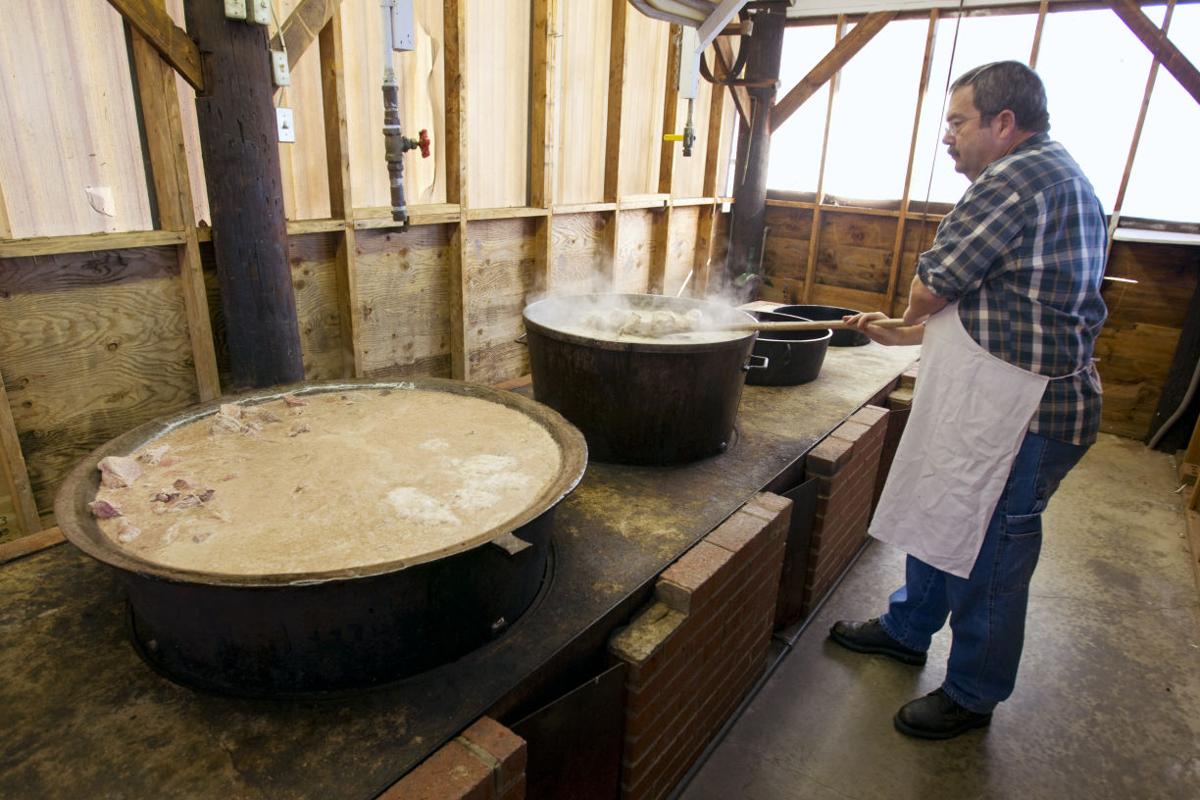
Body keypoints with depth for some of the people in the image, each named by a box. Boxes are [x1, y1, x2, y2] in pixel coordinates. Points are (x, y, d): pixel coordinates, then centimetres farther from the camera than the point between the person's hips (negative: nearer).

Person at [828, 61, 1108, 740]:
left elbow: (932, 287, -16)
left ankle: (972, 696, 26)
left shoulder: (1019, 175, -18)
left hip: (1019, 416, -10)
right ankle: (907, 630, 42)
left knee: (985, 556, 5)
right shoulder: (1057, 178, 17)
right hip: (986, 404, 11)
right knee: (937, 518, 21)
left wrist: (909, 320, 7)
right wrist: (900, 336, 19)